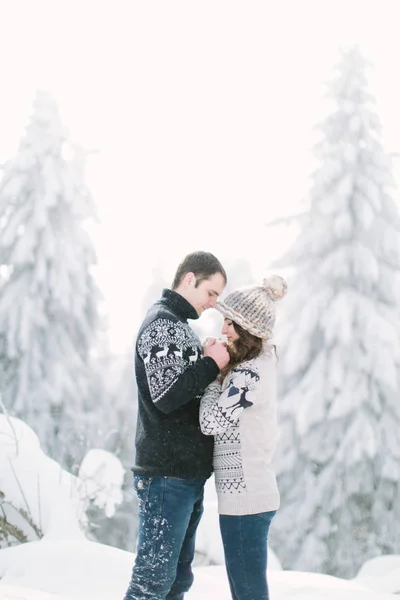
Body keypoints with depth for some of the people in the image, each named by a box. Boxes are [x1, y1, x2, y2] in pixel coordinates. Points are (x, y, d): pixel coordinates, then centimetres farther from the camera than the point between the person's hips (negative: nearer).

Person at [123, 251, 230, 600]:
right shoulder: (161, 322, -10)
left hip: (188, 473, 10)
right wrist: (212, 364, -11)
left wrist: (215, 367, 7)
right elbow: (166, 395, -21)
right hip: (167, 474, -10)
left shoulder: (181, 326, 20)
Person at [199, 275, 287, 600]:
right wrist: (218, 368, 8)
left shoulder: (249, 373, -17)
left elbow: (212, 422, -18)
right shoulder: (261, 364, 12)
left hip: (244, 495, -10)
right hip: (254, 491, 10)